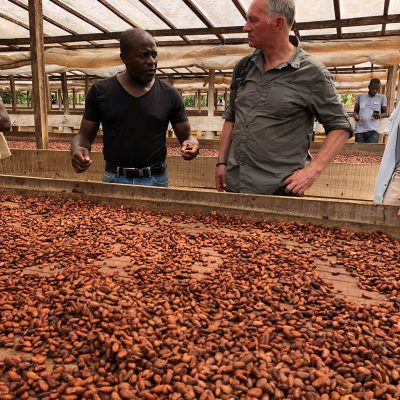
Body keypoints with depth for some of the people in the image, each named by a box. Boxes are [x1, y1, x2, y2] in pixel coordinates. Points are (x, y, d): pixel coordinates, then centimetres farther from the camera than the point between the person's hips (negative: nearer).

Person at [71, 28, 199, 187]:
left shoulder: (170, 95, -1)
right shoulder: (100, 91, -1)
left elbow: (186, 135, 4)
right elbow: (85, 135, 4)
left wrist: (192, 143, -19)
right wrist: (77, 149, -19)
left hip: (156, 180, 0)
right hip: (114, 179, 0)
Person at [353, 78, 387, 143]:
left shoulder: (382, 97, 10)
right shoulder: (360, 97, 13)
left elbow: (385, 112, 14)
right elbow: (355, 111, 18)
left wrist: (380, 116, -10)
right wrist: (356, 116, -6)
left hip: (373, 130, -2)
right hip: (360, 130, 2)